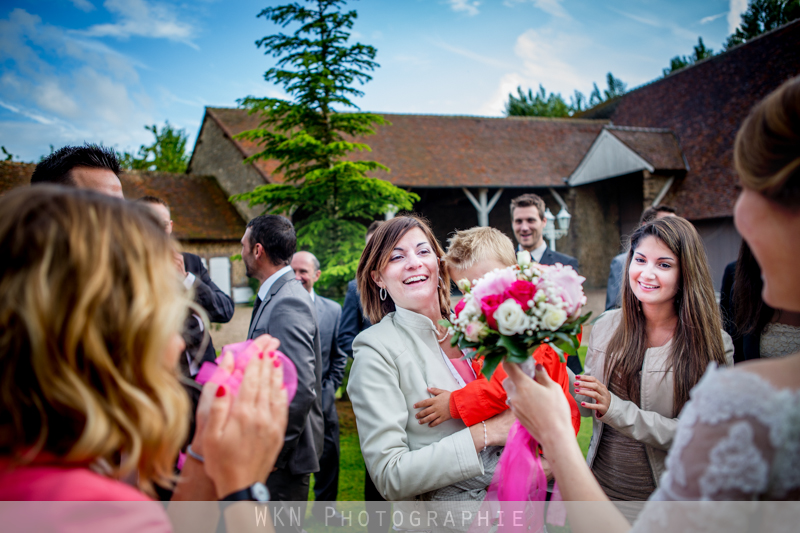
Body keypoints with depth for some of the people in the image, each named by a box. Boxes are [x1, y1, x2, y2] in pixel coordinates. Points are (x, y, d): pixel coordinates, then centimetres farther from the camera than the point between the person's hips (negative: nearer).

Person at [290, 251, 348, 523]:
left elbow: (339, 357, 7)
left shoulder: (333, 309, 4)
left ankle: (324, 506, 33)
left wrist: (328, 391, 0)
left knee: (328, 456, 12)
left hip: (321, 399, 2)